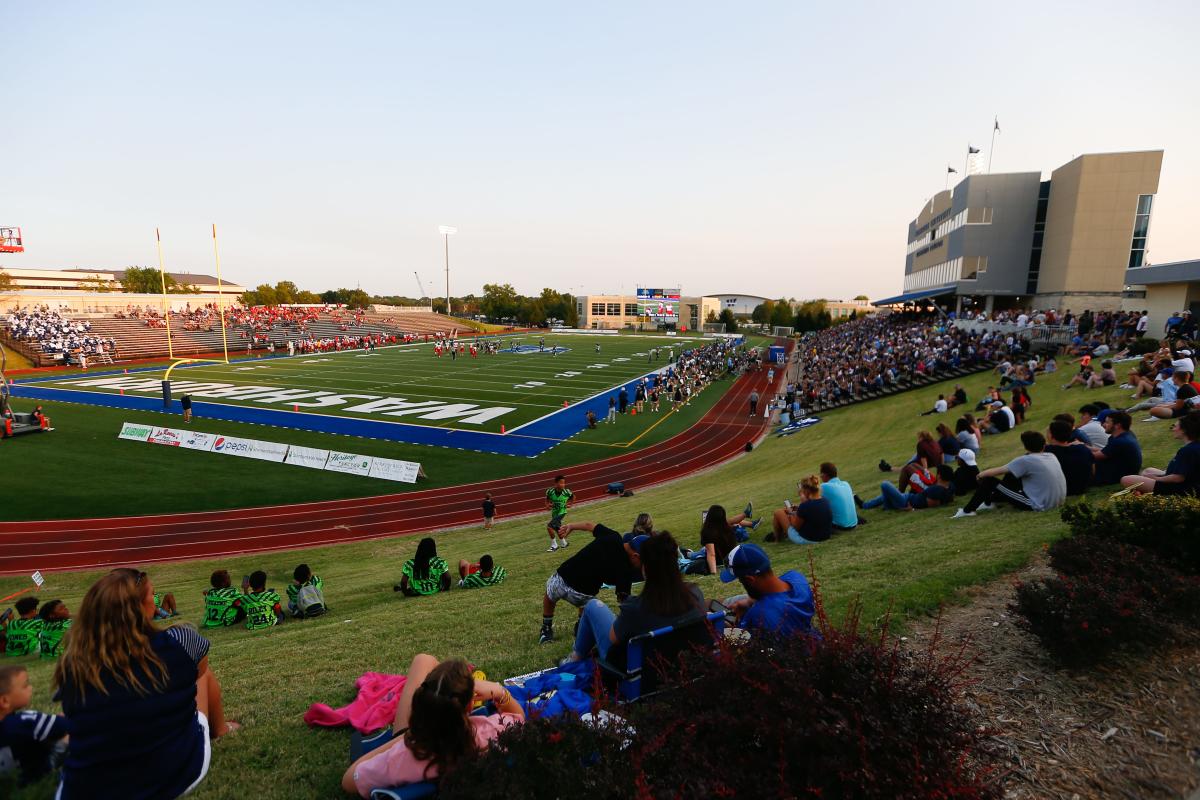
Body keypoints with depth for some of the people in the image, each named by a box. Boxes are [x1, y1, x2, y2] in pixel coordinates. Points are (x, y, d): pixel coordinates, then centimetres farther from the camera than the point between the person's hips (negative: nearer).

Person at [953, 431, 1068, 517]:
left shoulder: (1025, 460, -17)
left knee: (988, 480, -5)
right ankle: (989, 501, 32)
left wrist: (981, 474, 9)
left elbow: (996, 472, -11)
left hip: (1040, 505, -8)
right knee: (1011, 473, 20)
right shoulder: (1052, 456, 5)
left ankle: (968, 510, 7)